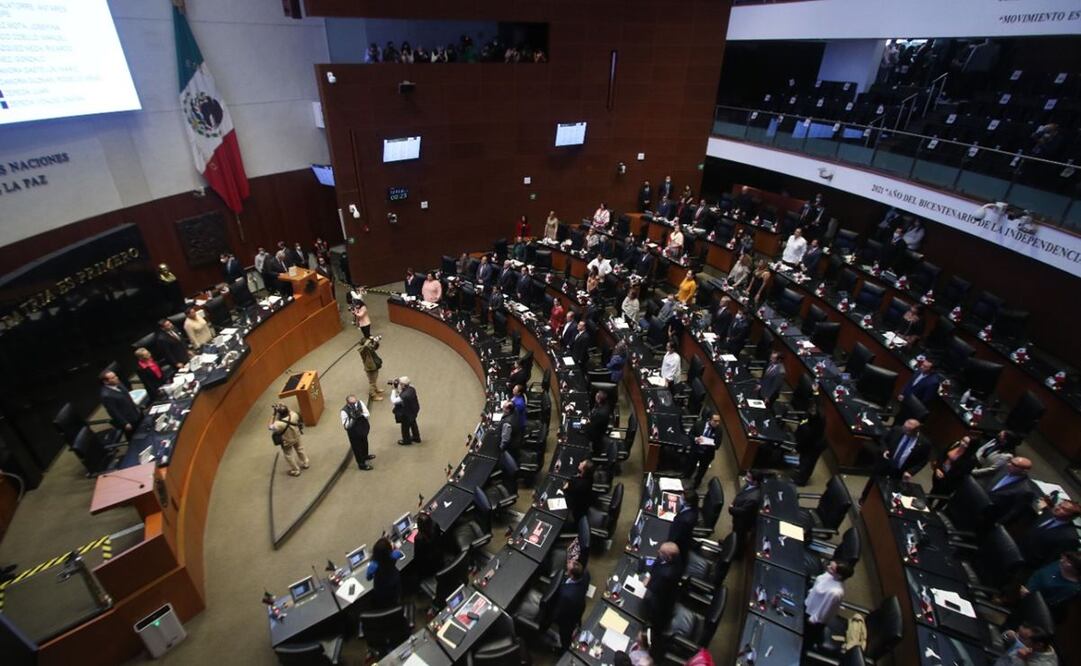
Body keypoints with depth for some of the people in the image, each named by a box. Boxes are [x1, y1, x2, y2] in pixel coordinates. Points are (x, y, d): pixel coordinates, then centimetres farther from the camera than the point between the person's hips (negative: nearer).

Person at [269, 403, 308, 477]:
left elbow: (269, 427, -19)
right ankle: (305, 463, 50)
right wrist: (287, 409, -11)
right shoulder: (294, 416, -31)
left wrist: (273, 416, -21)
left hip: (287, 442, -4)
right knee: (300, 449, 29)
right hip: (296, 437, 4)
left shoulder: (279, 424, -42)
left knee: (288, 456, 21)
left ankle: (295, 471, 38)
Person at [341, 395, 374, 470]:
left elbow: (368, 415, -13)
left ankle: (365, 456, 58)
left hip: (363, 429, 5)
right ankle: (361, 464, 37)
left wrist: (361, 414, -33)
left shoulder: (360, 403, -17)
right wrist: (352, 418, -42)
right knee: (357, 447, 16)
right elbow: (346, 426, -28)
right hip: (354, 433, -5)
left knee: (364, 443, 29)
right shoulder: (344, 411, -28)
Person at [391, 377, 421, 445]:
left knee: (405, 427, 19)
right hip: (414, 410, 8)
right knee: (413, 424, 29)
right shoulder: (411, 389, -15)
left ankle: (406, 441, 42)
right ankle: (416, 438, 49)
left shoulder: (405, 395, -41)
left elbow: (394, 400, -30)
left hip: (407, 414, -8)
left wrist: (394, 390, -22)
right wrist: (397, 389, -10)